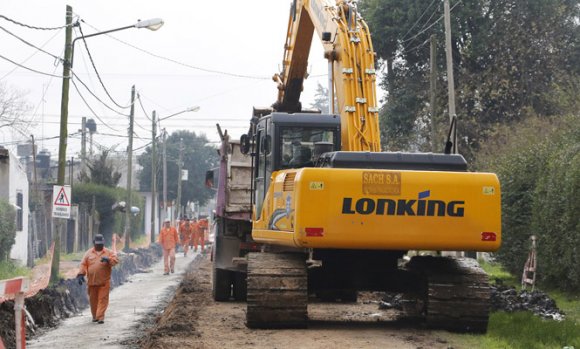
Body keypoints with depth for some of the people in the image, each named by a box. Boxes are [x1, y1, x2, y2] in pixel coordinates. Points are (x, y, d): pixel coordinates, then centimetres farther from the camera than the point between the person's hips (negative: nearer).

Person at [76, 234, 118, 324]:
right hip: (91, 281, 2)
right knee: (93, 300, 10)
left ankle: (100, 317, -11)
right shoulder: (89, 253, 9)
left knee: (103, 299, -9)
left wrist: (108, 259, -26)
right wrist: (81, 274, -7)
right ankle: (95, 316, 24)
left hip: (104, 282, -2)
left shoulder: (109, 252, 5)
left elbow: (115, 261, -7)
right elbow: (83, 265, 6)